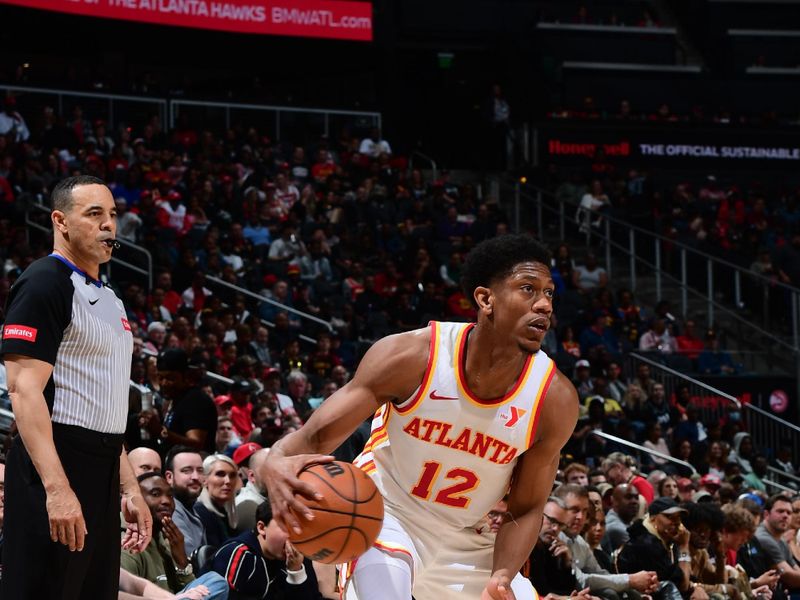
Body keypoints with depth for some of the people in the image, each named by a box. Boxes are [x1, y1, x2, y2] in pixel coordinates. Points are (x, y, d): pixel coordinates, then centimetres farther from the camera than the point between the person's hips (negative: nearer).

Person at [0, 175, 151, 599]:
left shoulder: (108, 299, 19)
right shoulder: (44, 284, -9)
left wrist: (129, 489, 21)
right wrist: (56, 487, -26)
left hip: (101, 471, 9)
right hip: (54, 468, -9)